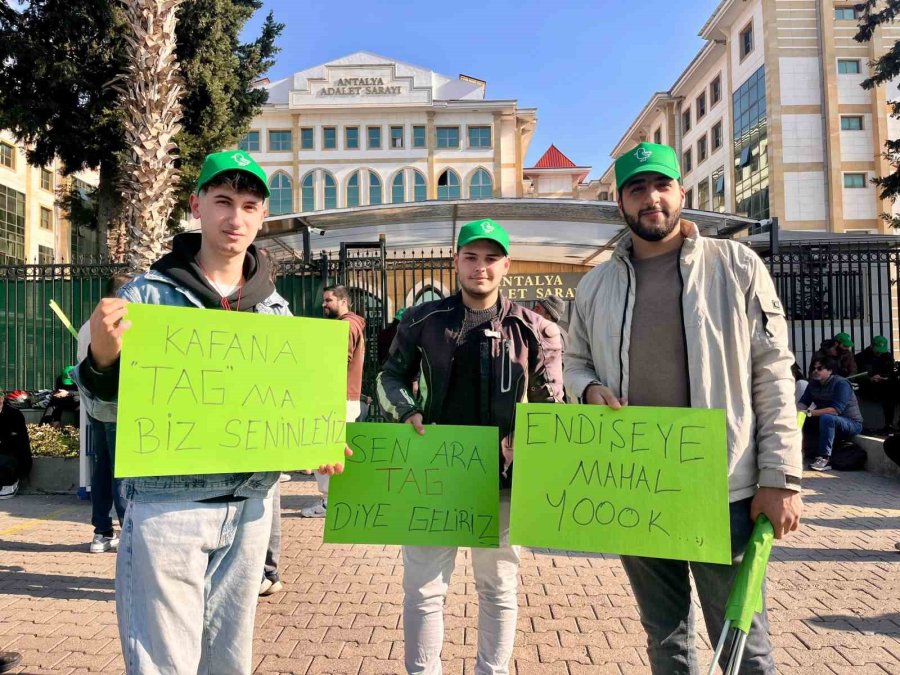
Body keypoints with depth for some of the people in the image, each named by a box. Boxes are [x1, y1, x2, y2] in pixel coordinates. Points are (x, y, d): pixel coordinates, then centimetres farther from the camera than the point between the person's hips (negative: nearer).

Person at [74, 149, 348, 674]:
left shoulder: (275, 307, 6)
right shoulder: (148, 294, -5)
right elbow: (107, 405, -3)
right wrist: (103, 358, -24)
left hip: (249, 507, 4)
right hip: (166, 505, -4)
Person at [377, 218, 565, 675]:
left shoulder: (532, 328, 1)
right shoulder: (423, 320, 2)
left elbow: (551, 404, 6)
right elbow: (391, 376, 12)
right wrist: (406, 410, -7)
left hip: (503, 474, 0)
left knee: (498, 585, 15)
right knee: (423, 585, 7)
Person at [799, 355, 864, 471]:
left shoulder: (841, 383, -19)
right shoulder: (813, 383, 2)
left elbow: (836, 410, -30)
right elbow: (804, 402, -3)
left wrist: (810, 413, -37)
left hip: (852, 423, -7)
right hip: (829, 422, 7)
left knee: (826, 418, -37)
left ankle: (824, 458, -36)